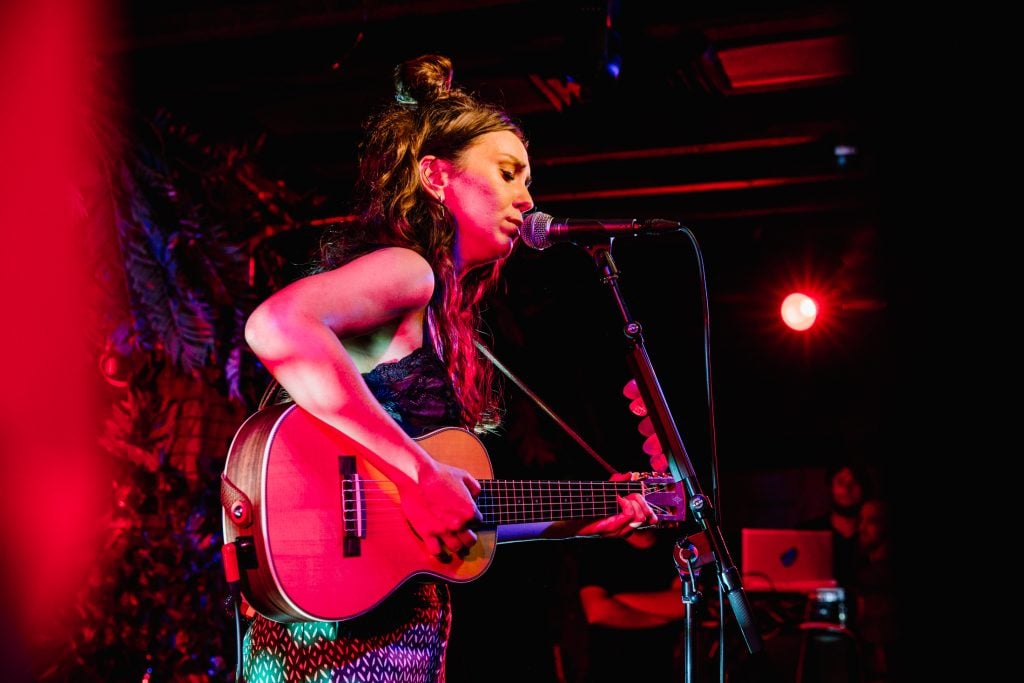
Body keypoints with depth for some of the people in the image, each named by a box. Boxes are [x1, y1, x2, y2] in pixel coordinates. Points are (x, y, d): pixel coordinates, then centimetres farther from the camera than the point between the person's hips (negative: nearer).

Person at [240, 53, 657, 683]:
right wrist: (420, 472, -29)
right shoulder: (406, 269, -11)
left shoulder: (441, 310, 15)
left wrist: (580, 522, 16)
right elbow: (276, 326, -33)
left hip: (401, 625, 9)